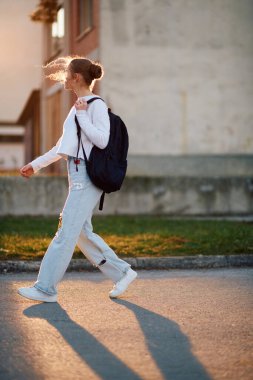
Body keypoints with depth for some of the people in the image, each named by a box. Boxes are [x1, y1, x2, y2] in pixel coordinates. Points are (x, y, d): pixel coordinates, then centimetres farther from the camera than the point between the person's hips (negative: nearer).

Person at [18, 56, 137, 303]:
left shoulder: (96, 105, -9)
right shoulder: (76, 107, 18)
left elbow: (102, 141, -20)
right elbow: (62, 146, 24)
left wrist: (83, 116, -15)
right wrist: (36, 164, 24)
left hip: (88, 176, -10)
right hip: (77, 175, 10)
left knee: (67, 231, -7)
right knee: (81, 232, 11)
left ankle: (46, 288, -3)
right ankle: (121, 272, 20)